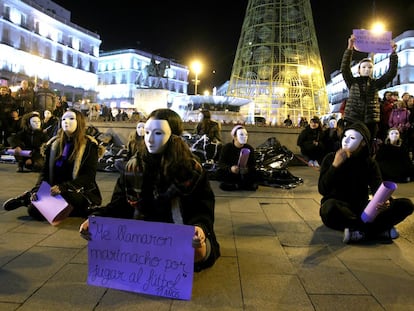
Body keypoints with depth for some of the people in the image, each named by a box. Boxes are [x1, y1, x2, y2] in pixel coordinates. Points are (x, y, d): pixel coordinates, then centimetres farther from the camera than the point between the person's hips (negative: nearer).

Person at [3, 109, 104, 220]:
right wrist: (37, 190, -8)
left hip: (80, 192, -3)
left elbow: (89, 176, -12)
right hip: (56, 190, 3)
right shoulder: (54, 143, 10)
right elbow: (45, 170, 10)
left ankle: (27, 198, -6)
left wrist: (63, 187, -25)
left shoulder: (89, 145, -5)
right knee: (34, 210, -25)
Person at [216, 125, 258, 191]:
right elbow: (220, 164, -14)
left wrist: (247, 169, -31)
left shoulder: (250, 149, -1)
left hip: (244, 174, 1)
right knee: (219, 174, -30)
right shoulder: (227, 147, -6)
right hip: (230, 174, 0)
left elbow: (253, 165, -6)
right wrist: (230, 168, -35)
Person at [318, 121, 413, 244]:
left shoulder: (369, 163, 5)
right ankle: (381, 229, -26)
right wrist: (335, 165, -24)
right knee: (330, 207, -41)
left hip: (361, 209, 4)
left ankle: (361, 231, -27)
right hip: (338, 209, -3)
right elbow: (322, 190, -13)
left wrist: (385, 201, -34)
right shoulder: (331, 158, -4)